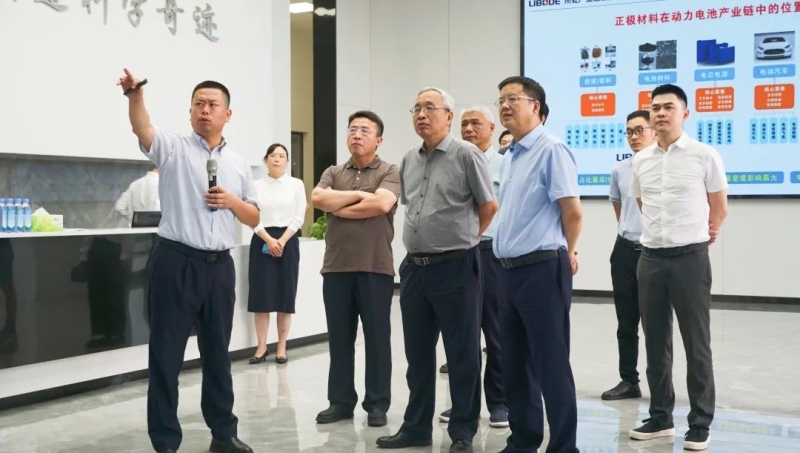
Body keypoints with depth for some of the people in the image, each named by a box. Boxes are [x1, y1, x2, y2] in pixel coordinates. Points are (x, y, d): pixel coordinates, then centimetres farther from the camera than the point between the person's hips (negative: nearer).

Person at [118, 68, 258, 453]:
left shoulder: (238, 164, 13)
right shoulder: (173, 148, 0)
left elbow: (253, 219, 16)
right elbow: (143, 129, -22)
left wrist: (232, 201, -5)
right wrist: (135, 94, -42)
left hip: (219, 266, 4)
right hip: (176, 263, -4)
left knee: (217, 352, 13)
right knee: (166, 355, -1)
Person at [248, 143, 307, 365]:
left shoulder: (296, 185, 4)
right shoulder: (256, 185, 4)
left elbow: (299, 217, -1)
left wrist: (282, 241, -11)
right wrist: (269, 240, -14)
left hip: (288, 242, 0)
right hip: (262, 242, 0)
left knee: (285, 295, 2)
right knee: (261, 295, -2)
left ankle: (282, 347, 10)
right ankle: (261, 347, 5)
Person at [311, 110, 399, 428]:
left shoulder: (390, 172, 0)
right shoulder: (333, 173, 13)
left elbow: (381, 204, -17)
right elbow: (317, 199, -5)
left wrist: (339, 208, -7)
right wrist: (356, 195, -10)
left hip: (376, 267, -4)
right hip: (336, 267, 4)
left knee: (377, 338, 3)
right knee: (339, 338, 9)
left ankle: (377, 404, 12)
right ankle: (340, 401, 18)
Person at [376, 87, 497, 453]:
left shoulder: (466, 154, -8)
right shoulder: (408, 160, 11)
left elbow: (489, 206, -4)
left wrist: (463, 239, 7)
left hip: (455, 267, -6)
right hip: (414, 267, 6)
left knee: (462, 354, 2)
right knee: (418, 352, 13)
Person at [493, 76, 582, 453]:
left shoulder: (551, 149, -12)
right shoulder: (509, 157, 15)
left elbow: (573, 212, -15)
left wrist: (566, 254, 0)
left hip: (541, 270, -9)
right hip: (511, 270, 9)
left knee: (551, 366, -2)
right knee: (515, 365, 15)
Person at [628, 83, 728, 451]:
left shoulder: (705, 156, -5)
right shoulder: (640, 161, 7)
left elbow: (720, 209, 6)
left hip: (690, 257, -4)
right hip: (650, 258, 4)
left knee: (696, 345, 1)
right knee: (656, 343, 10)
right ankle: (660, 417, 21)